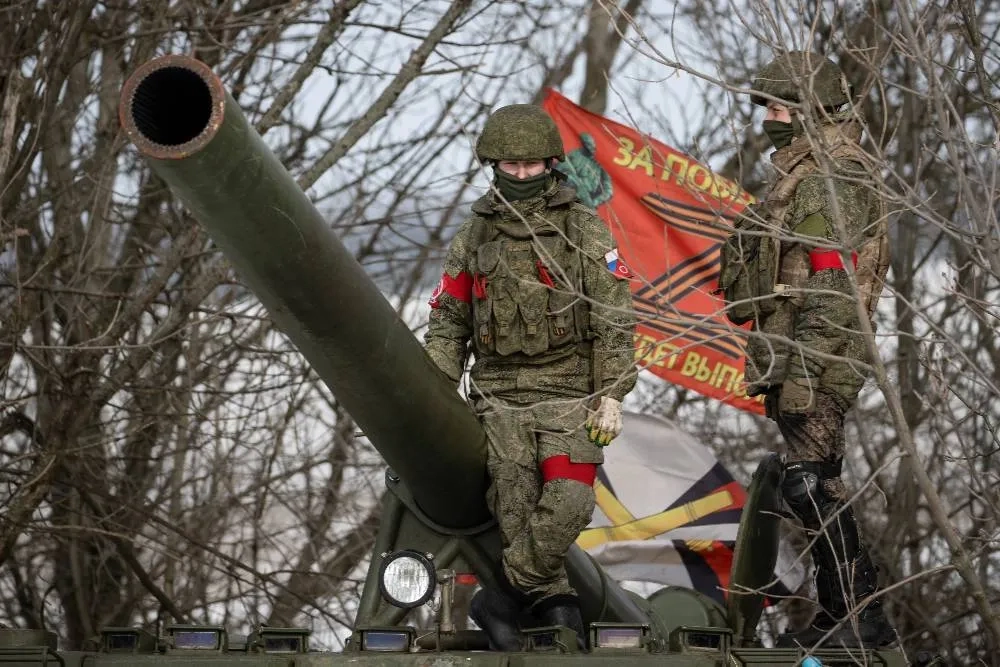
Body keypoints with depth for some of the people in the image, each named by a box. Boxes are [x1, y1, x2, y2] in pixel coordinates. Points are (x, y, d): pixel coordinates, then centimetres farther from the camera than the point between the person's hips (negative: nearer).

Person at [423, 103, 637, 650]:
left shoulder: (584, 231, 2)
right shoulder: (473, 237, 10)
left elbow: (613, 322, -1)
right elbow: (447, 321, 14)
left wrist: (610, 396, -8)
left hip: (568, 393, -2)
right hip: (499, 394, 2)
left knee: (567, 503, -19)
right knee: (516, 510, -8)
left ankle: (506, 595, -6)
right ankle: (553, 601, 3)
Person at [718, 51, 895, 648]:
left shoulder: (830, 181, -14)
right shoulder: (807, 177, 20)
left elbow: (832, 287, -21)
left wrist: (800, 369, -24)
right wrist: (776, 364, 24)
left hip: (814, 361, -11)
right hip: (796, 363, 11)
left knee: (809, 481, -12)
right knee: (818, 484, 12)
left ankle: (860, 613, -10)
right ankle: (848, 613, 17)